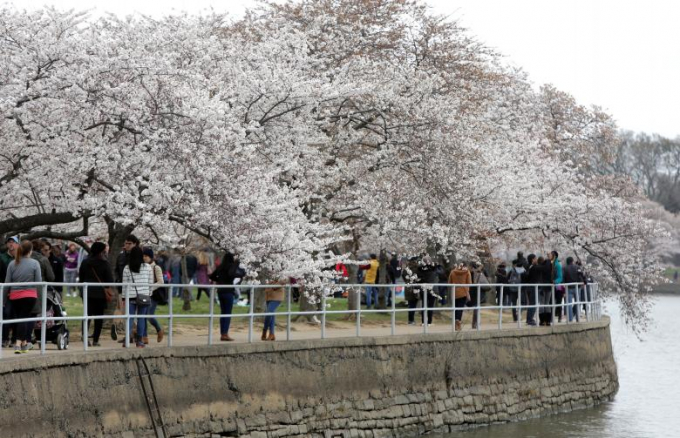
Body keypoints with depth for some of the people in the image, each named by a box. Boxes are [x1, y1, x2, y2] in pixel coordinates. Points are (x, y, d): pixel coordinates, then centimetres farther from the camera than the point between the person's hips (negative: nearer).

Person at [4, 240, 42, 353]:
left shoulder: (12, 264, 0)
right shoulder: (34, 263, -6)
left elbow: (7, 282, 1)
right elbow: (39, 281, -7)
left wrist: (6, 293, 17)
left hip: (15, 296, 2)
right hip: (30, 295, -2)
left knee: (19, 318, 15)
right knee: (24, 318, 0)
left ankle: (24, 343, 22)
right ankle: (19, 343, -11)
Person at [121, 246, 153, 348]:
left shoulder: (127, 268, -1)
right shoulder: (148, 267, 1)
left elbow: (124, 284, 3)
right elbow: (151, 282, 4)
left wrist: (124, 297, 11)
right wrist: (149, 294, 14)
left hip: (131, 296, -1)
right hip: (144, 296, 1)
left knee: (129, 318, 3)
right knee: (141, 318, 5)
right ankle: (140, 341, 7)